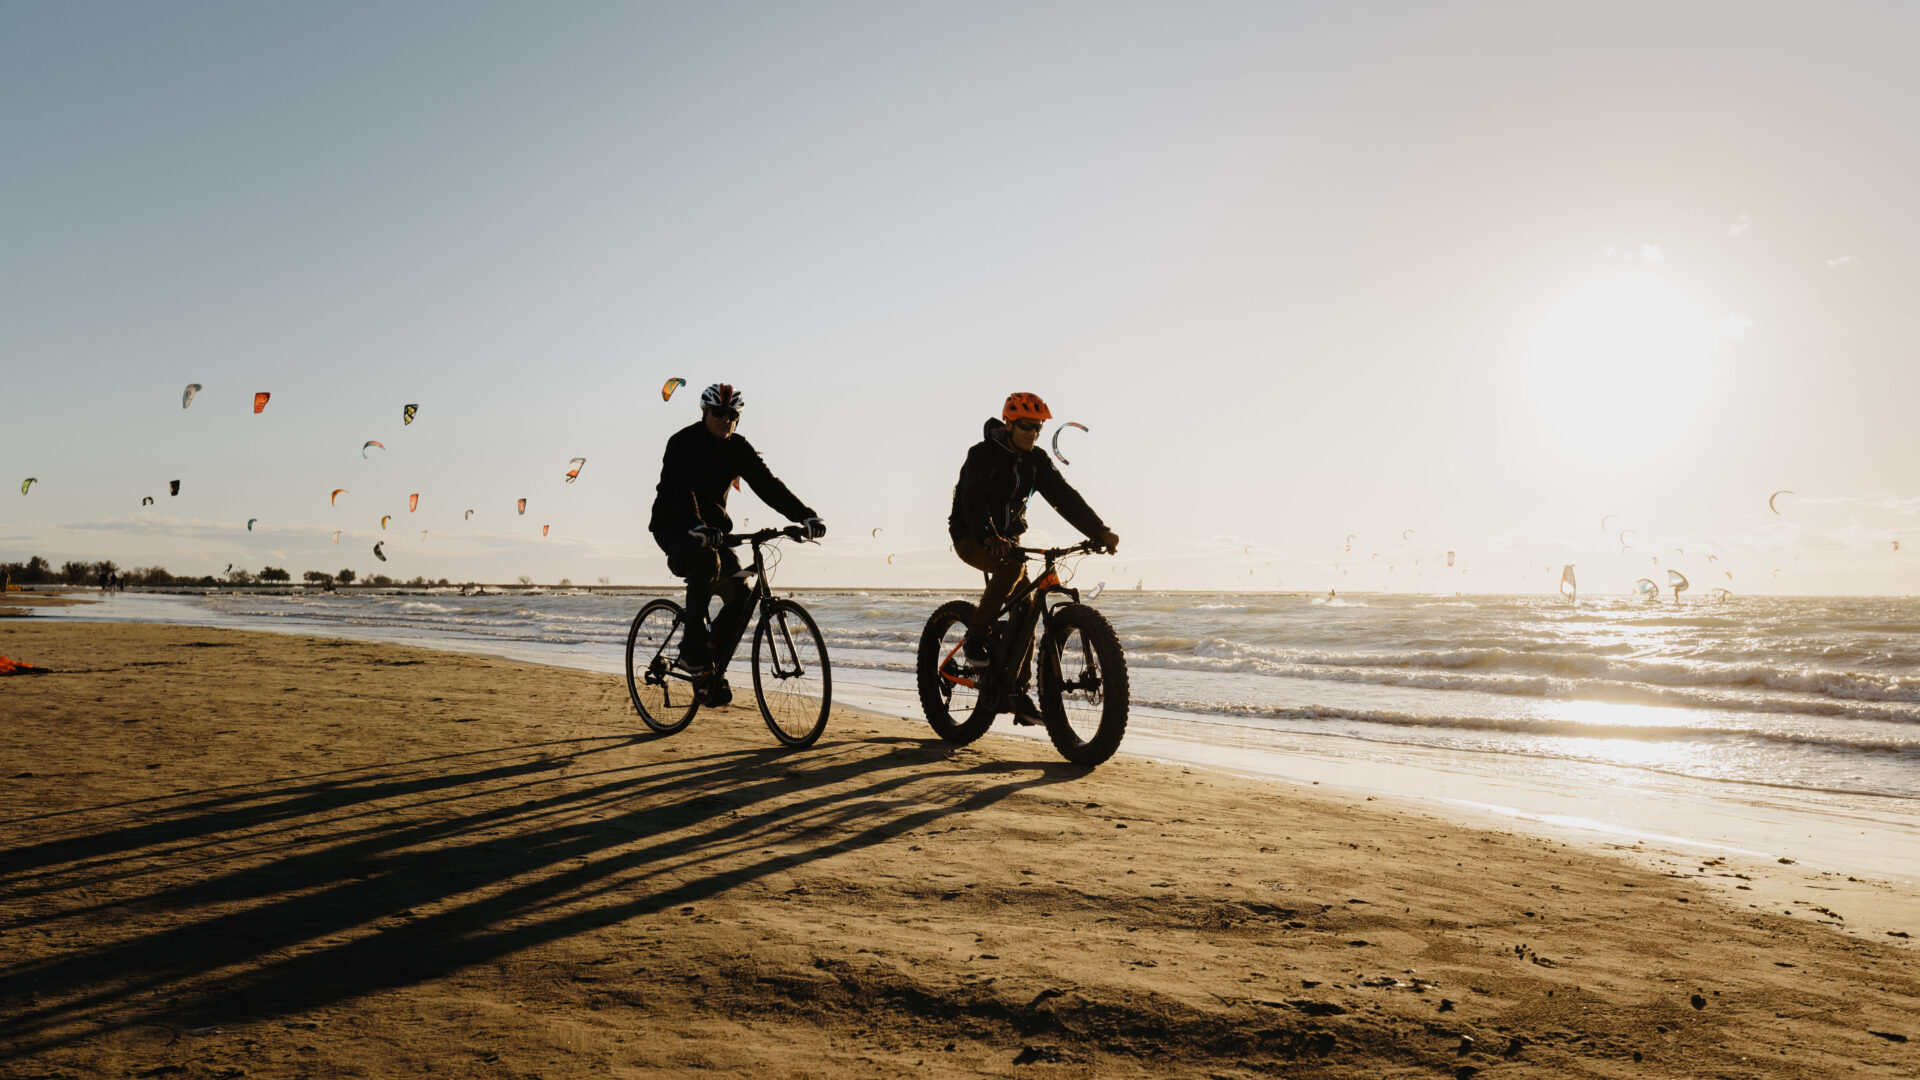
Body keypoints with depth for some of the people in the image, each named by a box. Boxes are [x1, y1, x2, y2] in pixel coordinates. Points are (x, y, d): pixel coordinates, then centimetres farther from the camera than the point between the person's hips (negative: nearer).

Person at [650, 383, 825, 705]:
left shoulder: (738, 448, -1)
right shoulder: (683, 443, -15)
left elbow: (768, 485, -12)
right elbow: (678, 490, -31)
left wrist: (805, 515, -27)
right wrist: (696, 527, -50)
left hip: (713, 528, 5)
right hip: (674, 528, -5)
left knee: (741, 594, -13)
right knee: (707, 561, -36)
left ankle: (712, 665, 4)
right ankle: (692, 647, -26)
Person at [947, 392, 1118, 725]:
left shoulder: (1036, 460, 2)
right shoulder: (983, 454, -16)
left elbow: (1065, 497, -6)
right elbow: (973, 498, -32)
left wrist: (1100, 531, -20)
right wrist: (989, 537, -51)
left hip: (1007, 539, 6)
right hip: (972, 538, -6)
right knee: (1013, 566, -35)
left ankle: (1016, 692, 1)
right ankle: (976, 636, -20)